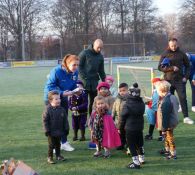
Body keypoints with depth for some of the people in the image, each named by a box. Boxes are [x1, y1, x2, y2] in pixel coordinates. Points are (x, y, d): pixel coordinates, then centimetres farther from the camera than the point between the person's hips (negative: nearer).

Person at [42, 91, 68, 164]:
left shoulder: (61, 109, -2)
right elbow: (45, 120, -12)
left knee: (58, 144, 19)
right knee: (51, 145, 4)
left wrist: (66, 129, 4)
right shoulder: (48, 110, -16)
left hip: (59, 131, 4)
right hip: (51, 132, -4)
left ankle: (58, 155, 34)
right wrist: (47, 130, -13)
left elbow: (65, 120, 5)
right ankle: (50, 157, 16)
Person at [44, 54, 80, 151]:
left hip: (63, 98, 6)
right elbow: (49, 87, -26)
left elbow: (74, 86, 3)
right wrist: (62, 93, -36)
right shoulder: (56, 71, -29)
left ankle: (64, 143, 21)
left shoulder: (75, 72, -11)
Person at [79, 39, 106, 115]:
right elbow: (79, 66, -7)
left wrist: (104, 81, 7)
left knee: (94, 100, 7)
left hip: (94, 81, 5)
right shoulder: (85, 53, -4)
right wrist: (83, 78, -14)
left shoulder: (100, 56, 12)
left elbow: (101, 71, 17)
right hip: (85, 81, -5)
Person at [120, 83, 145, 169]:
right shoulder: (142, 104, 1)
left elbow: (123, 117, -10)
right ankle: (141, 159, 36)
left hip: (130, 128, -7)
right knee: (140, 143, 21)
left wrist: (121, 127, 1)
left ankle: (136, 163, -4)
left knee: (132, 145, -1)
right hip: (140, 127, 7)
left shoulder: (127, 105, -17)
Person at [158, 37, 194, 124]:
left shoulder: (181, 54, 4)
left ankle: (186, 117, -3)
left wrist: (186, 76, -2)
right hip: (168, 80, 0)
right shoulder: (165, 54, 1)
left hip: (180, 80, 0)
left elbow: (187, 66, 11)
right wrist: (171, 68, -16)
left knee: (183, 98, -5)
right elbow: (160, 67, -4)